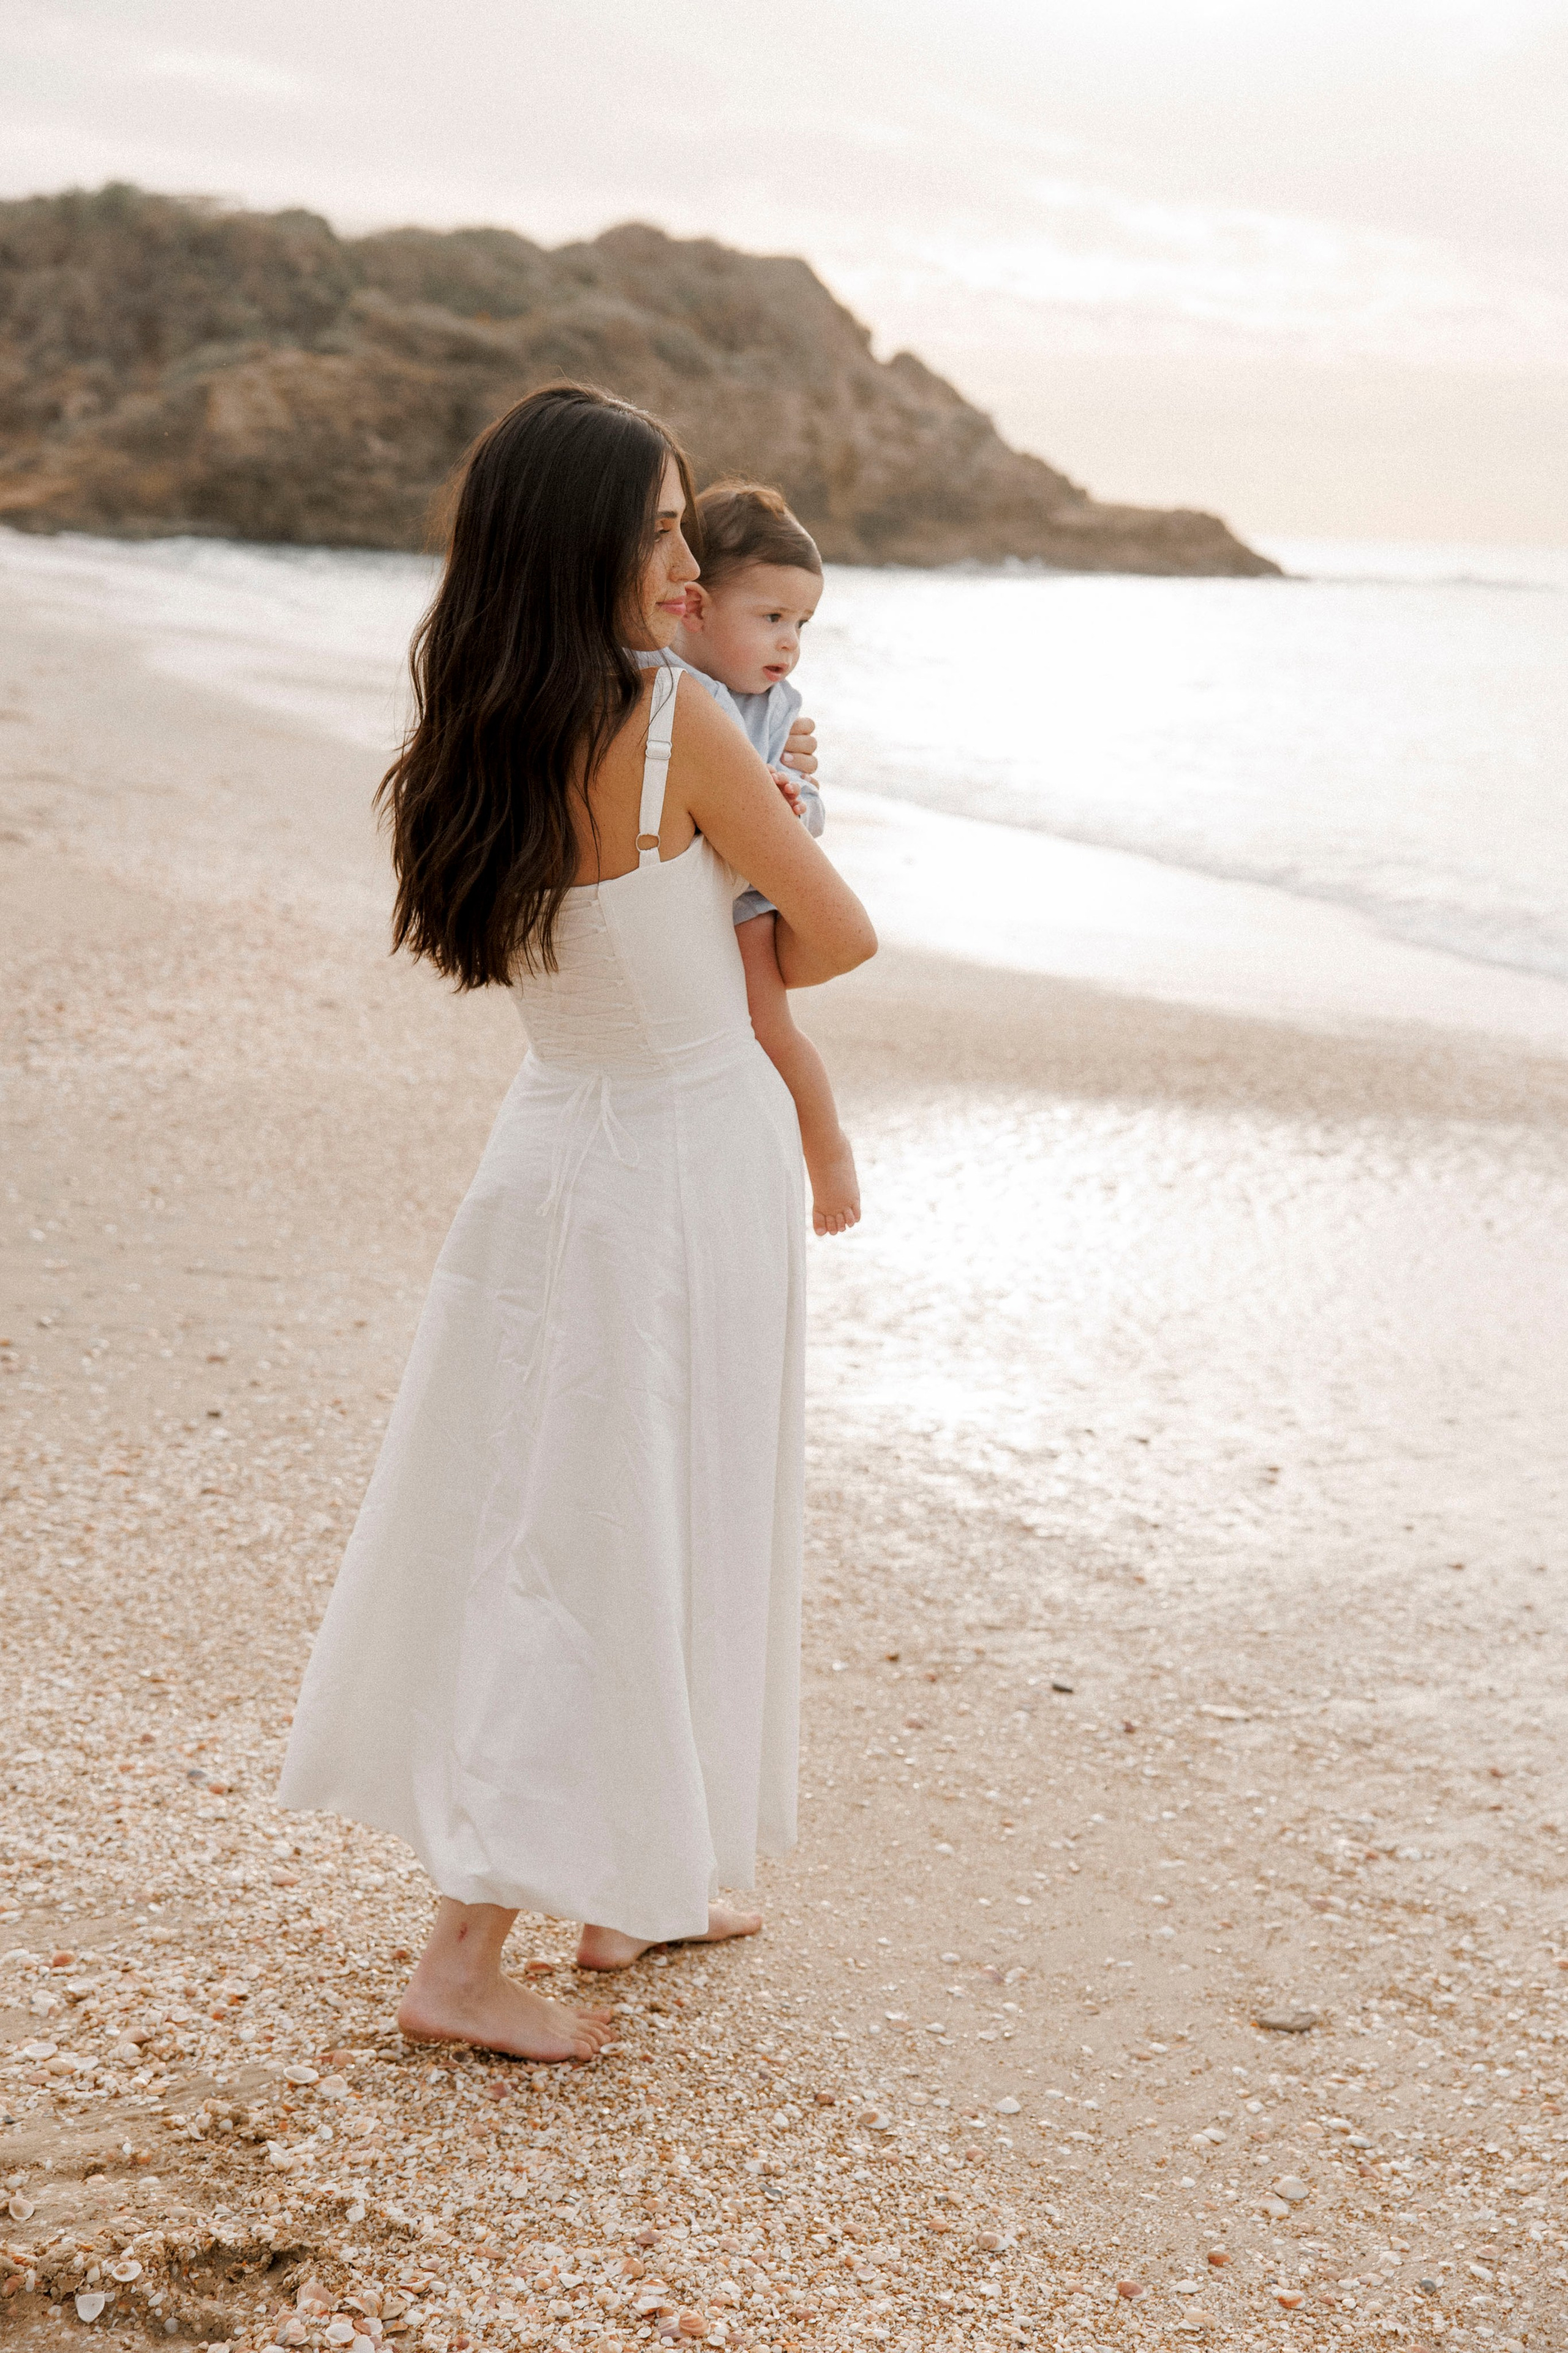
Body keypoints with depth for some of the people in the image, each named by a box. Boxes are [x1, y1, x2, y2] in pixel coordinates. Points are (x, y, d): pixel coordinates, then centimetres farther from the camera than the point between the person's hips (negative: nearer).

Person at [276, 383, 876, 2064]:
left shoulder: (465, 752, -3)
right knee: (619, 1544, 2)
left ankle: (624, 1893, 31)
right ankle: (466, 1957, 4)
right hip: (688, 1162, -7)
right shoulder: (676, 726, -21)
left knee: (546, 1530, 16)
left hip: (555, 1150, 7)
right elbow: (840, 934, -10)